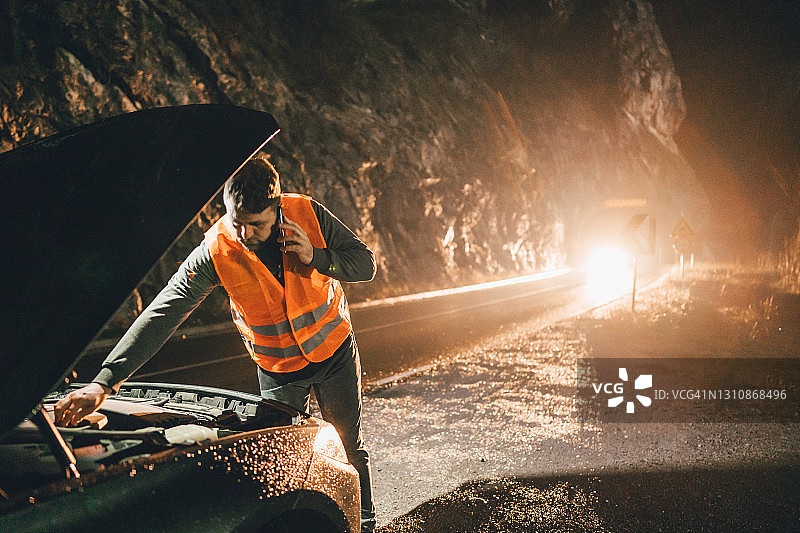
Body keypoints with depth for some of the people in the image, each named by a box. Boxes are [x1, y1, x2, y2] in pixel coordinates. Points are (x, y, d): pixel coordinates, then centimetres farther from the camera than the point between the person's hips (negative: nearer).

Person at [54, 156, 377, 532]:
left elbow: (366, 264, -12)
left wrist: (317, 257, -32)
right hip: (278, 369, -1)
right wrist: (103, 383, -35)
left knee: (350, 445, 14)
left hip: (335, 350, 1)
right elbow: (160, 315, -28)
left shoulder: (308, 214, -21)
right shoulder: (217, 250, -25)